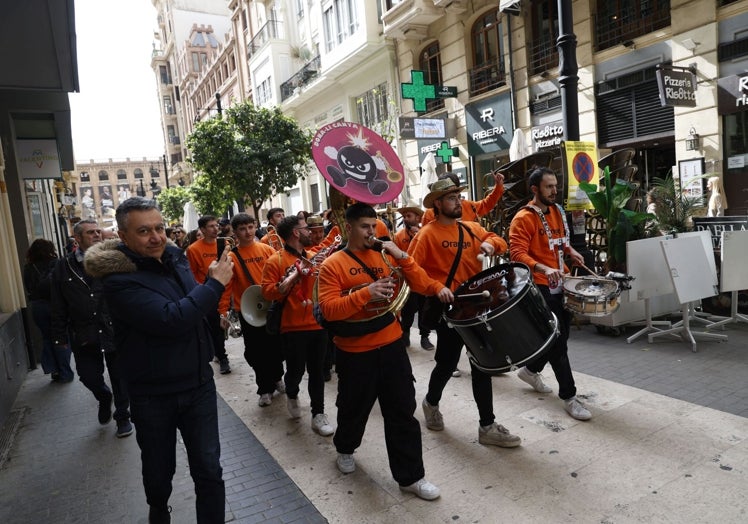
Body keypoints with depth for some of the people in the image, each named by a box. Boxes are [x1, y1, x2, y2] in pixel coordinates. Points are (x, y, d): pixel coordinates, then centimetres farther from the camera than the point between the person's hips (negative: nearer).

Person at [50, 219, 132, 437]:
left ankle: (122, 417, 30)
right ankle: (104, 398, 44)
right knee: (89, 377, 9)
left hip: (115, 330, -1)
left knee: (119, 377, 9)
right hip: (83, 335, 1)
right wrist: (60, 337, 2)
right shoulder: (63, 267, 0)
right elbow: (58, 307, 3)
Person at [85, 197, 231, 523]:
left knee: (209, 470, 7)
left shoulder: (175, 257, 1)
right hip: (154, 396, -4)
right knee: (159, 472, 18)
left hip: (199, 383, 4)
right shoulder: (119, 279, -19)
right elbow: (170, 320, -31)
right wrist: (215, 283, -22)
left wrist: (214, 282, -4)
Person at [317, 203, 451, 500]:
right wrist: (366, 292, -28)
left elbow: (421, 285, 2)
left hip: (391, 345, 3)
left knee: (403, 412, 7)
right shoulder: (333, 264, -8)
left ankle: (411, 476, 20)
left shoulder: (386, 255, 5)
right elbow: (328, 309, -18)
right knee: (354, 409, 18)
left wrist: (402, 257, -13)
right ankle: (345, 450, 48)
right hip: (355, 352, -3)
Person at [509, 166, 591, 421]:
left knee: (561, 334, 17)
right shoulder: (523, 219, -15)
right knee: (557, 339, -5)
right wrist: (542, 269, -37)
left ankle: (531, 370, 38)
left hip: (561, 281, 9)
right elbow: (517, 254, -23)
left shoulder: (557, 211, 11)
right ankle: (569, 396, 6)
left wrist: (570, 251, 5)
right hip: (540, 285, -8)